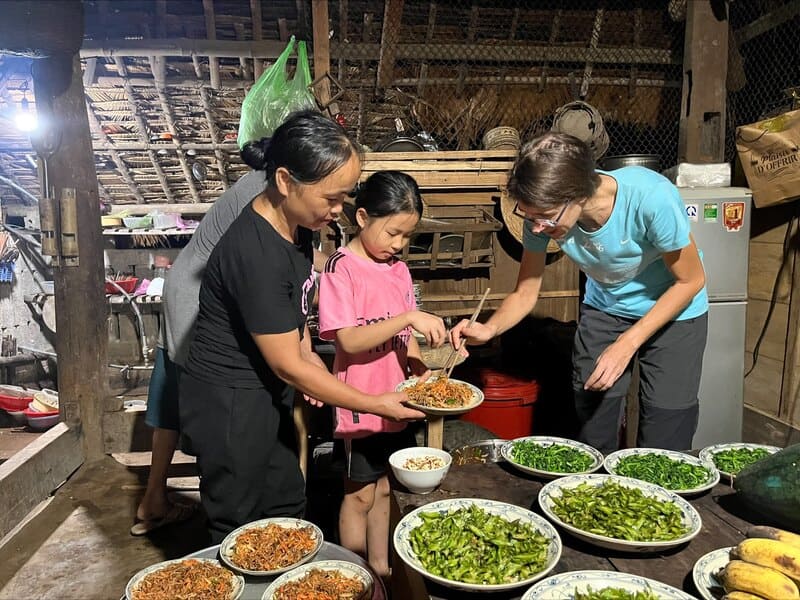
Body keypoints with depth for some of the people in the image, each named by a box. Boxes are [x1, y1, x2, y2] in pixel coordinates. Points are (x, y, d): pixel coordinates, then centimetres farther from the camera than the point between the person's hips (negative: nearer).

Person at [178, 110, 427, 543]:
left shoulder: (294, 224, -3)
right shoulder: (256, 254, -30)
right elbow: (287, 365, -24)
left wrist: (311, 361, 2)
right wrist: (376, 404, -16)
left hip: (265, 396, 9)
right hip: (228, 406, -9)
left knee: (288, 508, 22)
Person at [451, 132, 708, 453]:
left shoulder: (652, 198, -35)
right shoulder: (544, 213, -24)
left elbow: (690, 281, -19)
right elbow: (525, 293, -12)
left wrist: (627, 344, -25)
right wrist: (488, 329, -33)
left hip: (674, 309, -2)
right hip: (604, 307, 3)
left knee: (663, 446, -1)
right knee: (592, 442, 3)